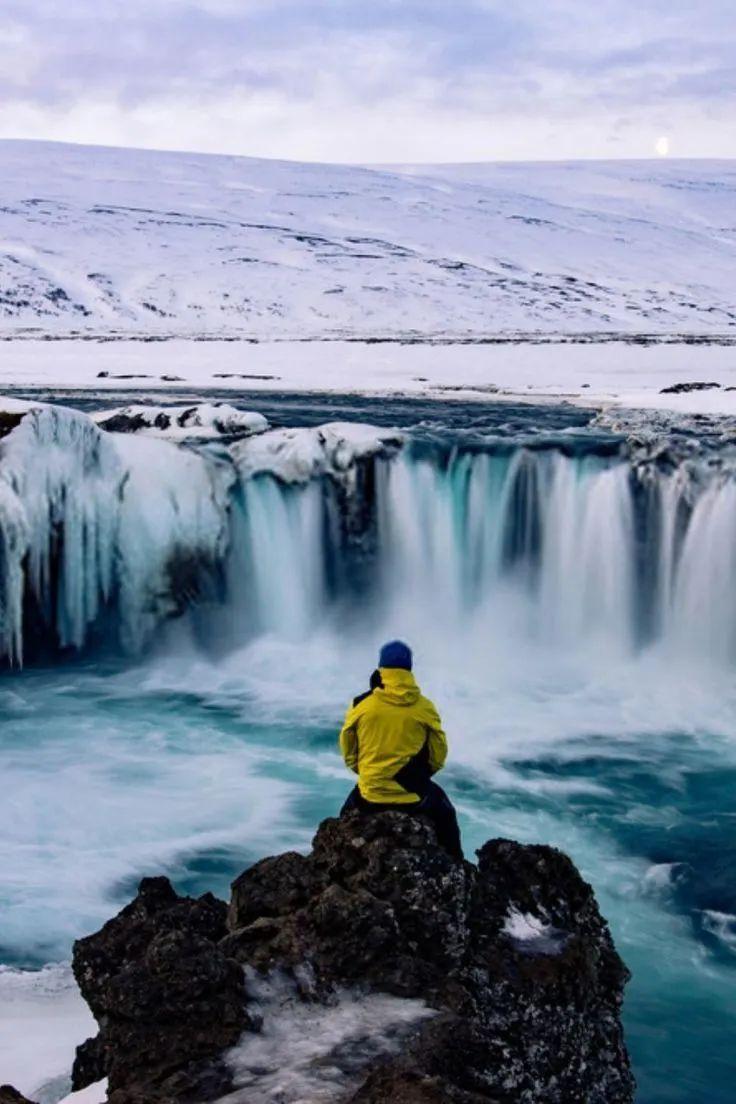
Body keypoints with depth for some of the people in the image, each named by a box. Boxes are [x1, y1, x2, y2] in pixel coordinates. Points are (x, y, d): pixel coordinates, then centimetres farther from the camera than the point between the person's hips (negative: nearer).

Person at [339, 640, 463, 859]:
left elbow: (348, 752, 3)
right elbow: (438, 756, 2)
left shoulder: (361, 704, -9)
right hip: (415, 798, 0)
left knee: (348, 810, 34)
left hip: (370, 797, 0)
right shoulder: (424, 707, -8)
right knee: (444, 814, 30)